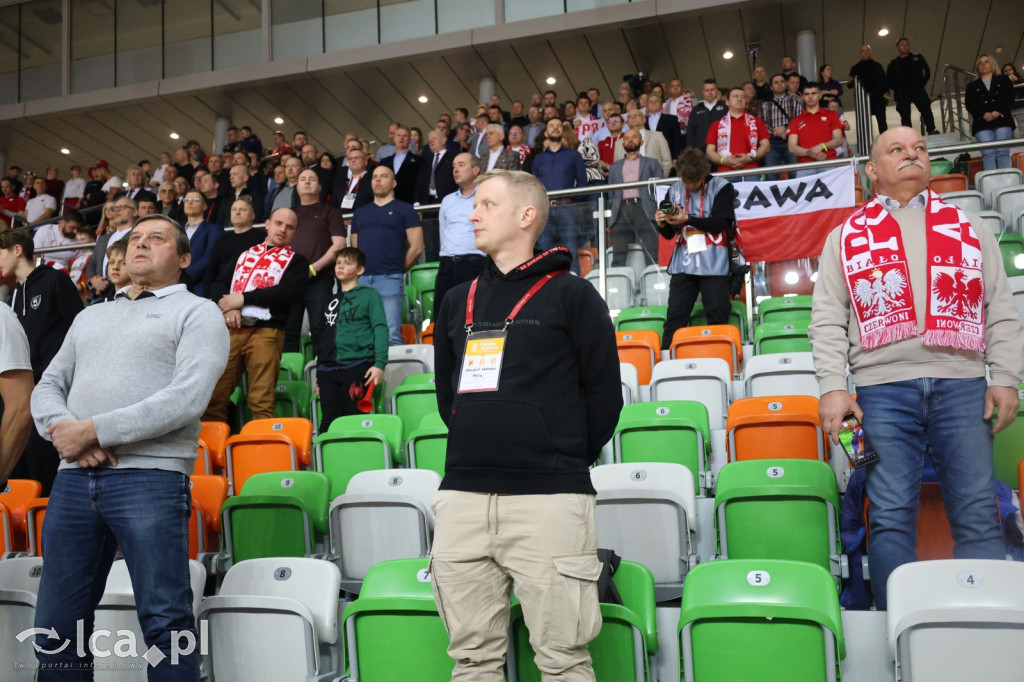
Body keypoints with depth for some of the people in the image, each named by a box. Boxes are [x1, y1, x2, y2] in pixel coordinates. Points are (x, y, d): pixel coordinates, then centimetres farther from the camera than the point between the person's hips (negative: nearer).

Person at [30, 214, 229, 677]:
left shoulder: (197, 313, 5)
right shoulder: (90, 316, 25)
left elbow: (186, 399, -10)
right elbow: (47, 387, 18)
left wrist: (94, 430, -11)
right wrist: (64, 429, -5)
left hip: (150, 477, -6)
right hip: (72, 478, 6)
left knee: (165, 620, -5)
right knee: (55, 629, 9)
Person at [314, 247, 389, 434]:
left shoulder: (369, 295, 6)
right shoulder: (331, 300, 21)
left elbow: (380, 329, -3)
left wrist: (380, 363, -15)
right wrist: (319, 376, 20)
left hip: (356, 367, -5)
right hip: (327, 370, 5)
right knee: (329, 420, 0)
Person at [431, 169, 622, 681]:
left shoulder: (571, 295, 3)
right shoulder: (458, 302, 18)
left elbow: (604, 393, 3)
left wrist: (567, 461, 7)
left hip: (548, 498, -4)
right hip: (461, 495, 5)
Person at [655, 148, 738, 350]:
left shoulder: (721, 187, 0)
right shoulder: (674, 190, 9)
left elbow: (719, 223, -10)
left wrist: (687, 219, -18)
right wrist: (662, 224, -9)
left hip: (713, 265, -2)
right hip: (683, 265, 2)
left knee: (718, 318, -1)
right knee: (674, 319, -1)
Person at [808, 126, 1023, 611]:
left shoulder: (969, 230, 19)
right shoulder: (847, 237, 14)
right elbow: (827, 320, 6)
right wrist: (832, 387, -6)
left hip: (961, 385, 1)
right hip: (883, 389, -1)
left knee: (978, 514, -2)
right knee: (890, 516, -3)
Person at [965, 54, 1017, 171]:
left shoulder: (1003, 80, 22)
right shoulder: (972, 86, 22)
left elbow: (1009, 98, 8)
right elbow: (969, 104, 6)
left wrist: (998, 111, -11)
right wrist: (983, 114, -12)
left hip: (1002, 120, 0)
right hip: (982, 123, 0)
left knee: (1003, 152, -14)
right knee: (988, 153, -18)